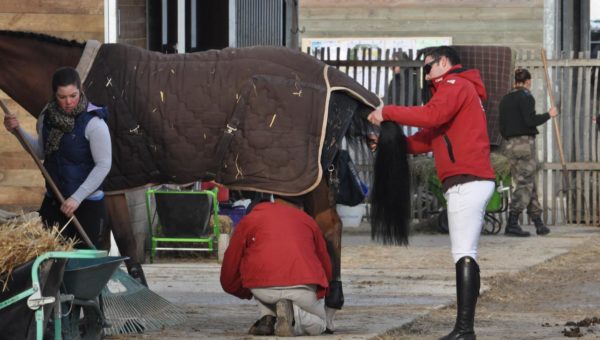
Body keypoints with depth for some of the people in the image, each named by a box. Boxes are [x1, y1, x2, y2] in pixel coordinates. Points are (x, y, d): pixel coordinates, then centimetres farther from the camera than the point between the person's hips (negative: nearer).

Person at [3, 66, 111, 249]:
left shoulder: (93, 122, -16)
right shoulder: (47, 116, 2)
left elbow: (103, 165, -16)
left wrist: (77, 198, -20)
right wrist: (18, 131, 2)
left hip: (87, 204, -5)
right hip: (53, 201, 5)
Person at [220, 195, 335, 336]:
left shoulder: (249, 219, 21)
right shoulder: (308, 221, 25)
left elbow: (228, 277, 23)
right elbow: (327, 271, 32)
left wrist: (248, 293, 43)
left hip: (263, 289, 1)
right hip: (303, 289, -1)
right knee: (320, 324, 25)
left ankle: (267, 318, 12)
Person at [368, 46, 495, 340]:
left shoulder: (456, 85, -1)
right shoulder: (459, 90, 28)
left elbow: (431, 116, -19)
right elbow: (430, 137, 21)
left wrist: (387, 112, -11)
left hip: (466, 180, -10)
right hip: (470, 182, 10)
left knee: (464, 254, -16)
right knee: (465, 254, 6)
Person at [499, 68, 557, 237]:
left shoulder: (505, 99, 13)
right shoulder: (526, 97, -9)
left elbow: (502, 126, 14)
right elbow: (530, 120, -18)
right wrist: (548, 115, -5)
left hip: (510, 144, 8)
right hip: (525, 142, -7)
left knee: (529, 184, 11)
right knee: (525, 184, -6)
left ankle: (538, 223, 12)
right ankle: (512, 224, -15)